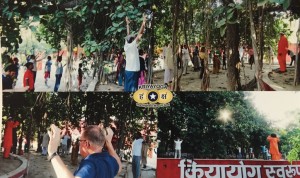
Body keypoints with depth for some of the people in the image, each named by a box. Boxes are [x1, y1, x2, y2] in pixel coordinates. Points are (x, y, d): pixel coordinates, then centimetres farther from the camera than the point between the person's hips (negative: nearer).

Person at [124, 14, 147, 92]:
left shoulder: (126, 45, 6)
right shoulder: (133, 45, -11)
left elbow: (128, 35, 18)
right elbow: (139, 34, -13)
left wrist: (127, 24, 25)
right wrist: (143, 23, -11)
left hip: (128, 70, 8)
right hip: (133, 70, -8)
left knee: (127, 87, 9)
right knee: (132, 88, -6)